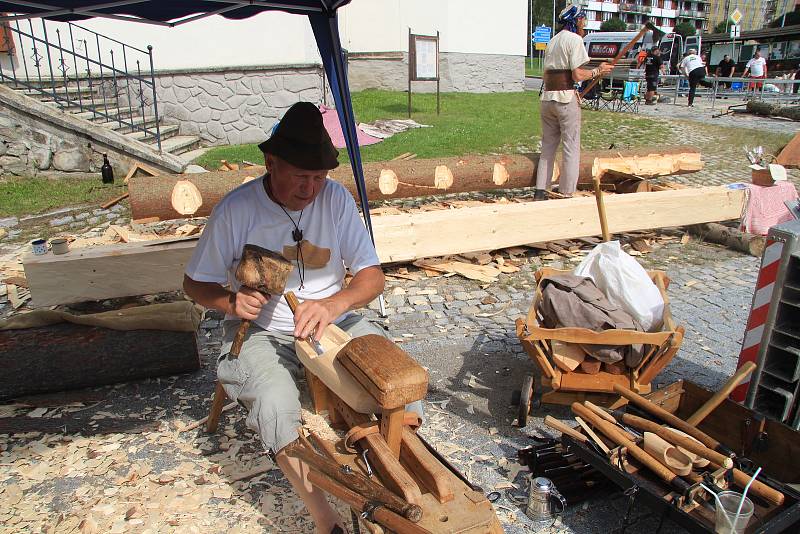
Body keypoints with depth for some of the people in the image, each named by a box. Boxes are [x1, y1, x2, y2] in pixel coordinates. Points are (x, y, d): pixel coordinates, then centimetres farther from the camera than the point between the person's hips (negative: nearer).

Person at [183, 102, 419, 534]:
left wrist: (333, 304, -28)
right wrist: (231, 301, -22)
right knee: (277, 405, -32)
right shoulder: (236, 209, -11)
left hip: (333, 322, 2)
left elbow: (372, 276, -7)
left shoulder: (335, 198, -6)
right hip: (261, 332, -2)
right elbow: (195, 284, 1)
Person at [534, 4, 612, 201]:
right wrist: (598, 71, 2)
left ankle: (540, 191, 12)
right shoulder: (575, 39, -6)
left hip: (547, 98, 7)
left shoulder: (552, 41, 18)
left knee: (548, 147, 12)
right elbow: (577, 75, -13)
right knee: (571, 148, 0)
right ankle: (566, 194, 2)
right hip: (566, 98, -7)